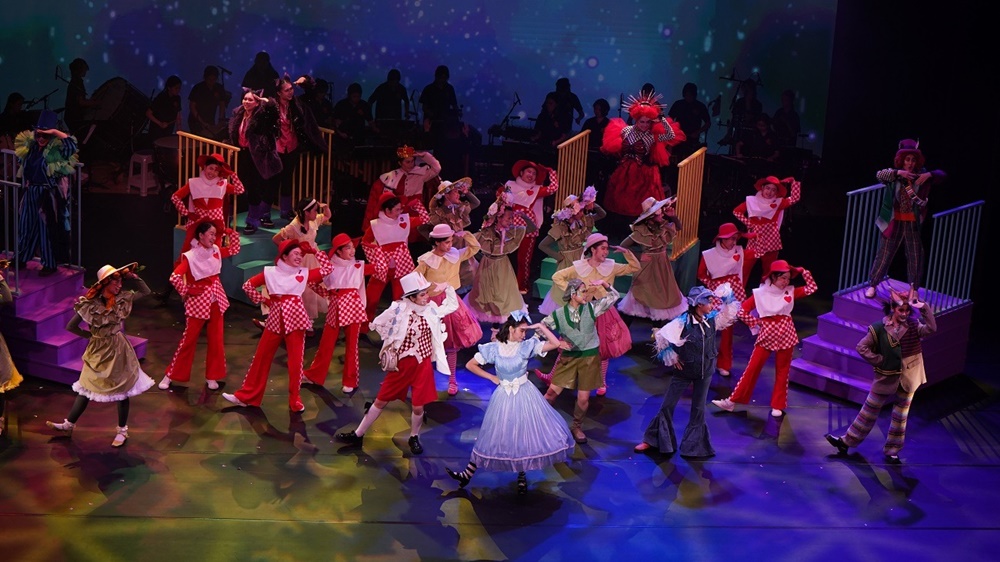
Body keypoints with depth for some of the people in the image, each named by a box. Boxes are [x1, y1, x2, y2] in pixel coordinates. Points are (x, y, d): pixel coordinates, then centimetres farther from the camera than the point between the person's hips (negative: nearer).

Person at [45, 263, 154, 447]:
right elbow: (70, 326, -6)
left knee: (122, 389, 4)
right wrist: (89, 334, -2)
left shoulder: (122, 299, -6)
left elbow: (146, 291, 3)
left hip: (117, 349, 1)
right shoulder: (90, 303, -13)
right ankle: (69, 424, 22)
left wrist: (133, 276, -7)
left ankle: (122, 430, 16)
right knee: (85, 387, 8)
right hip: (97, 350, -1)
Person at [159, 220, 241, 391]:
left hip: (216, 300, 6)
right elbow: (174, 277, -26)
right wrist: (186, 291, -15)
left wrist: (232, 233, -1)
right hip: (198, 301, -6)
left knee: (216, 340, 7)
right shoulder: (190, 257, -18)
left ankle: (211, 376, 19)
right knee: (189, 339, 2)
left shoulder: (215, 250, 2)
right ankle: (170, 375, 14)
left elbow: (234, 250, 14)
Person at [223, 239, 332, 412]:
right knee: (262, 356, 7)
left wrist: (315, 251, 6)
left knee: (295, 360, -1)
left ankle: (295, 399, 10)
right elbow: (248, 285, 12)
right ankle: (246, 395, 14)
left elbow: (328, 268, 6)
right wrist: (263, 300, 7)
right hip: (275, 318, 1)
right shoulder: (270, 272, 6)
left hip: (295, 317, -1)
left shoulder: (305, 273, 7)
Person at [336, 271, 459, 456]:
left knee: (418, 406, 0)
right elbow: (376, 324, -1)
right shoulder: (399, 309, -13)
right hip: (401, 364, -1)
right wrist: (392, 340, 3)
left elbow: (453, 306, 12)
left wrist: (447, 288, 4)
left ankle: (414, 438, 25)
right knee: (381, 400, 7)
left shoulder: (431, 309, -3)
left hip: (423, 365, 1)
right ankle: (358, 435, 19)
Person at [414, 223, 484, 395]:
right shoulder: (426, 260, -11)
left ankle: (452, 380, 19)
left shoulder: (455, 255, -1)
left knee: (451, 345, 8)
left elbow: (475, 247, 5)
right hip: (432, 305, -3)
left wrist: (464, 234, -8)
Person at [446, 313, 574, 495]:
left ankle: (522, 476, 20)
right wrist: (492, 377, -1)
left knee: (525, 435, 3)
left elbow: (556, 344, -13)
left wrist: (540, 327, -16)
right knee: (494, 436, 4)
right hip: (504, 397, 0)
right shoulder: (493, 348, -6)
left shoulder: (528, 346, -6)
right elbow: (470, 365, 0)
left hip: (525, 396, 0)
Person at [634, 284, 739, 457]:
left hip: (705, 372, 4)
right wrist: (671, 358, -13)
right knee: (667, 406, 5)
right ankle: (652, 441, 18)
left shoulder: (713, 319, -7)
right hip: (684, 371, -4)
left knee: (699, 409, 12)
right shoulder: (682, 322, -22)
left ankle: (694, 446, 24)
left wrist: (726, 296, -11)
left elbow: (730, 311, 5)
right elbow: (660, 337, -21)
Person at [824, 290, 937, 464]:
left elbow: (931, 329, -23)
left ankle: (891, 451, 22)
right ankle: (846, 442, 21)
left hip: (907, 380, 1)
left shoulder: (913, 325, -6)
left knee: (900, 417, 10)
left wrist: (924, 308, -29)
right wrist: (878, 360, -12)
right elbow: (861, 347, -9)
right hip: (885, 378, -1)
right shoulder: (880, 329, -11)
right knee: (869, 412, 10)